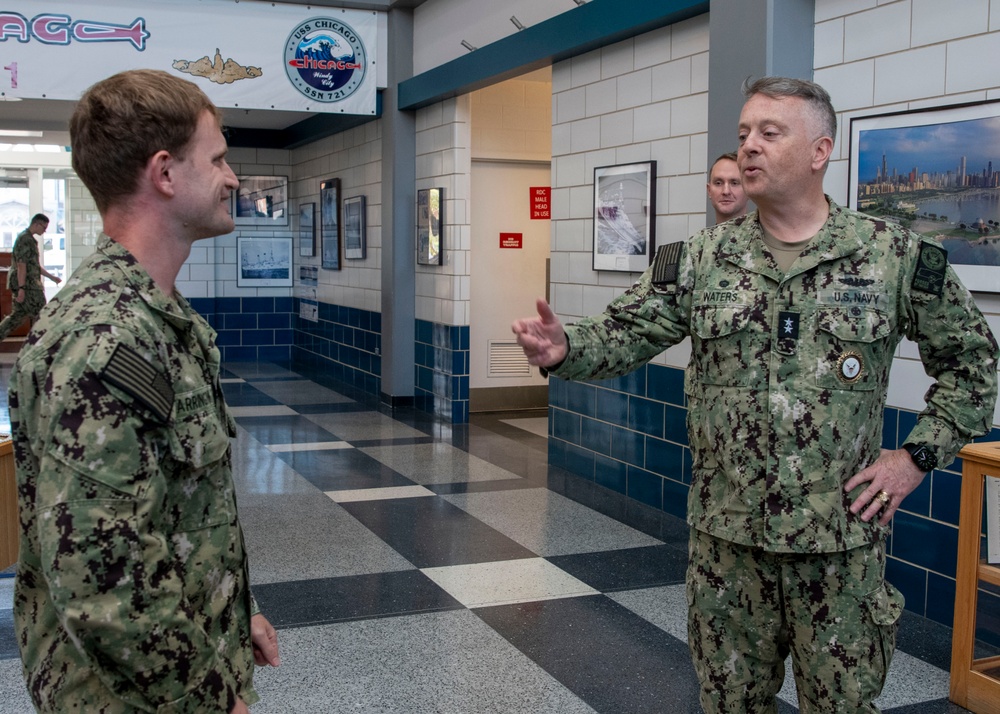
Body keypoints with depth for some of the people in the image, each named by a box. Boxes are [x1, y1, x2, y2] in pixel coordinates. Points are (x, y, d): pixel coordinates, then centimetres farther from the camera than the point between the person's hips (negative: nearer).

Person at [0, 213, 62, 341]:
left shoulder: (30, 239, 17)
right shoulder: (25, 239, -14)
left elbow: (36, 265, 24)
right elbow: (21, 266, -19)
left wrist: (51, 277, 22)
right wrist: (21, 288, -22)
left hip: (29, 284, 10)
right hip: (26, 284, -10)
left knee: (17, 316, 12)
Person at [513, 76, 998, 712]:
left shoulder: (894, 256, -3)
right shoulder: (699, 261, 2)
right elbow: (623, 336, -2)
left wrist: (919, 455, -2)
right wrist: (564, 348, -23)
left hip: (843, 536, -1)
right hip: (726, 533, 2)